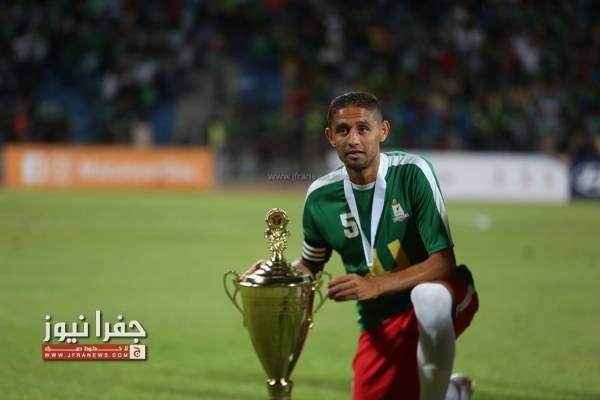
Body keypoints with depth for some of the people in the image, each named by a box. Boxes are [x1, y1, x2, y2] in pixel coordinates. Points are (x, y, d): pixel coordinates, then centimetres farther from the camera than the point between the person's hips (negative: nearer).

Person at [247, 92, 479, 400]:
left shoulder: (412, 173, -17)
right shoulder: (320, 197, -4)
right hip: (379, 322, 4)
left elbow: (444, 262, -22)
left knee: (428, 295, -39)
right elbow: (310, 266, 15)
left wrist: (375, 286, -32)